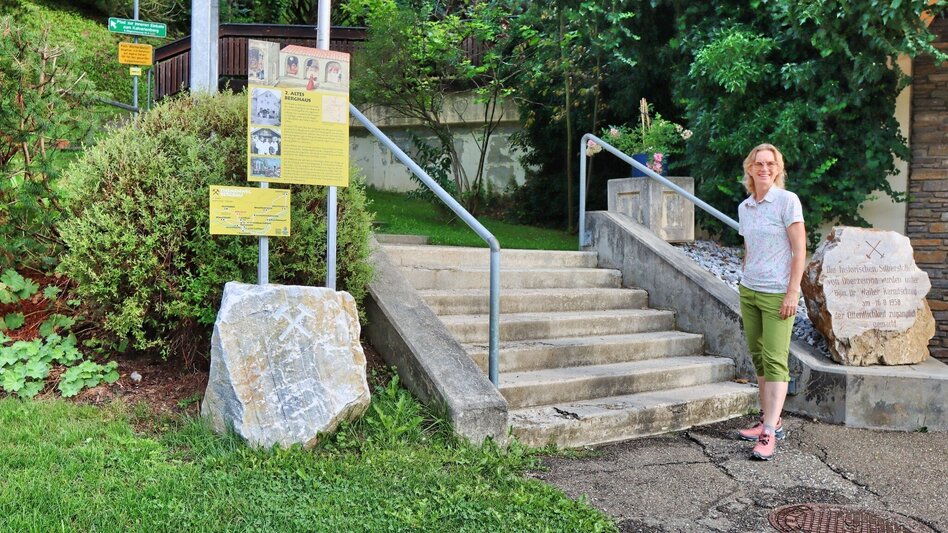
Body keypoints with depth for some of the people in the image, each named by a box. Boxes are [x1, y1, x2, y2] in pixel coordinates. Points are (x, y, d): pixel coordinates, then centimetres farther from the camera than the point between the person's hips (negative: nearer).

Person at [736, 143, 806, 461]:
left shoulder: (787, 201, -8)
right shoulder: (744, 207, 10)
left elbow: (799, 250, -11)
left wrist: (792, 292, -16)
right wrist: (745, 287, 14)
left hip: (778, 293, -6)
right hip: (748, 291, 6)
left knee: (774, 361, -7)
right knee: (758, 359, 9)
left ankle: (769, 434, -7)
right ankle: (771, 421, 19)